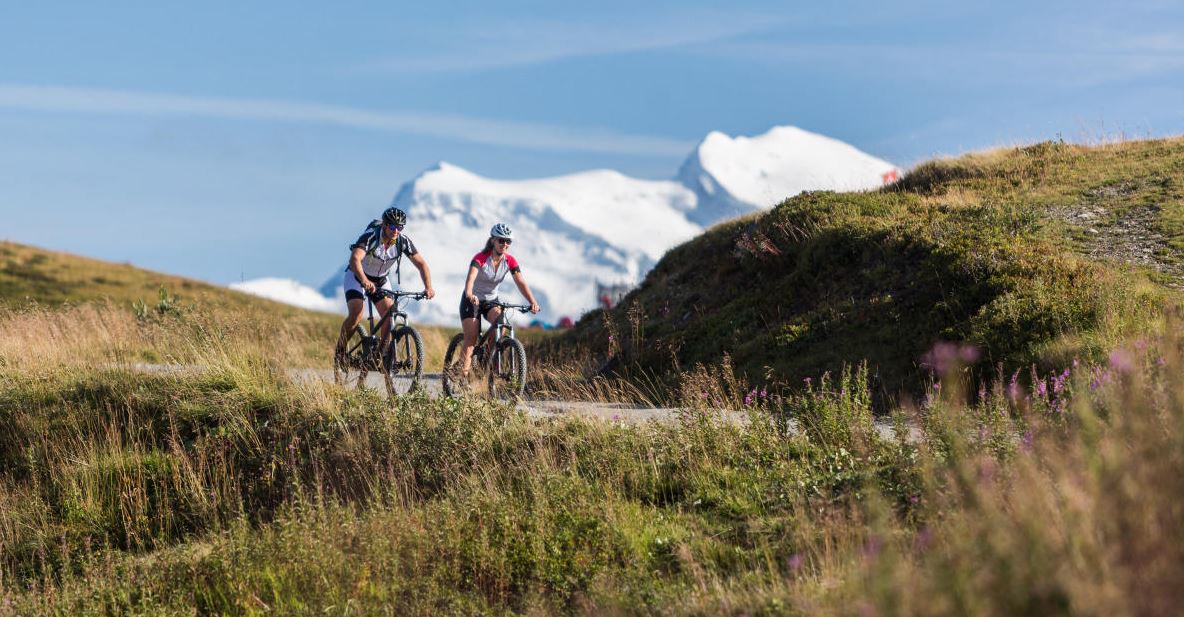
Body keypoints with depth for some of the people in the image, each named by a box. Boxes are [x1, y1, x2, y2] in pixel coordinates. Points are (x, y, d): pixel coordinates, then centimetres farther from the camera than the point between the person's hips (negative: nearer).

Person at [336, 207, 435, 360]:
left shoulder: (403, 242, -19)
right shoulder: (370, 236, -32)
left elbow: (421, 263, -16)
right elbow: (355, 259, -47)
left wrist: (428, 288, -31)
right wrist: (365, 281, -63)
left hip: (380, 280, 4)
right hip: (357, 277, -4)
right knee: (356, 315, -22)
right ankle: (340, 351, -4)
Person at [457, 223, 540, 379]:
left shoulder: (510, 261, -11)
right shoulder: (481, 258, -24)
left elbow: (521, 283, -19)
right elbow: (470, 278, -40)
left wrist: (533, 302, -35)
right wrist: (470, 295, -61)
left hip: (491, 301, 3)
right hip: (472, 301, -3)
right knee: (470, 340, -13)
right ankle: (463, 377, -12)